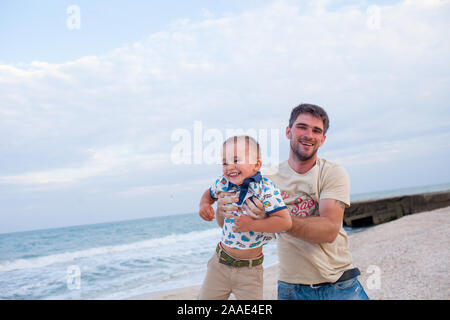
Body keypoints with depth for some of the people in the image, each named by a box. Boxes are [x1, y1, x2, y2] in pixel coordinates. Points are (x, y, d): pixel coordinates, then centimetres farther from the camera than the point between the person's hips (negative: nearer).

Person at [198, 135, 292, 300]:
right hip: (220, 262, 4)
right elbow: (209, 193, 18)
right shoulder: (223, 183, -6)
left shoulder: (266, 189, -20)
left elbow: (285, 222, -26)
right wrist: (204, 205, -3)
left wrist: (252, 225, -30)